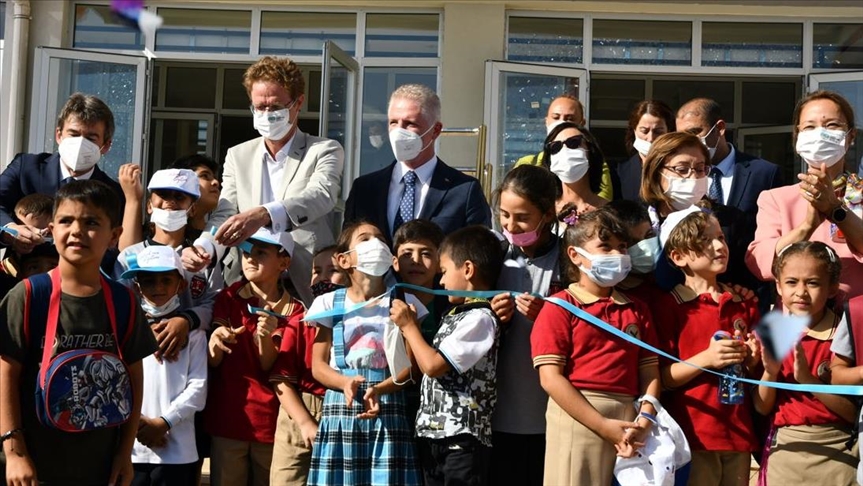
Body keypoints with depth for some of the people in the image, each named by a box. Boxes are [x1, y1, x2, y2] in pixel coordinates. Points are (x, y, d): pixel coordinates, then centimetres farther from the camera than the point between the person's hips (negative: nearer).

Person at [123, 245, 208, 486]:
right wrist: (135, 422, -10)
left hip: (177, 451, -1)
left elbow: (198, 387, -2)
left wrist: (163, 422, -11)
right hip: (130, 450, 1)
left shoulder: (192, 332, 4)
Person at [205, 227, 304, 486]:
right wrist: (215, 341, -24)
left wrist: (264, 336, -27)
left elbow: (269, 367, -8)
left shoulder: (294, 311, 0)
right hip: (227, 417, 0)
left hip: (272, 421, 0)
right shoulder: (228, 298, 3)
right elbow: (213, 362, -3)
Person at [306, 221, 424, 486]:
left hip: (388, 408, 0)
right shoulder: (329, 303, 6)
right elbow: (318, 365, 4)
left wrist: (381, 389, -17)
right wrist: (345, 382, -17)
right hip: (340, 409, 0)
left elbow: (413, 364, 0)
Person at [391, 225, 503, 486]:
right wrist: (412, 326, 12)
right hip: (433, 434, 9)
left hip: (462, 438, -9)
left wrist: (409, 325, -5)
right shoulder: (453, 316, 15)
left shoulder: (480, 318, -13)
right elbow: (424, 365, 19)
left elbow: (433, 366, -17)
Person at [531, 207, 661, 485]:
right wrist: (603, 426, -15)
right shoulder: (559, 307, -1)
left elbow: (650, 371, 11)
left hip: (627, 422, 5)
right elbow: (550, 378, -10)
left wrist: (644, 420, -8)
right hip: (577, 421, -5)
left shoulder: (637, 309, 16)